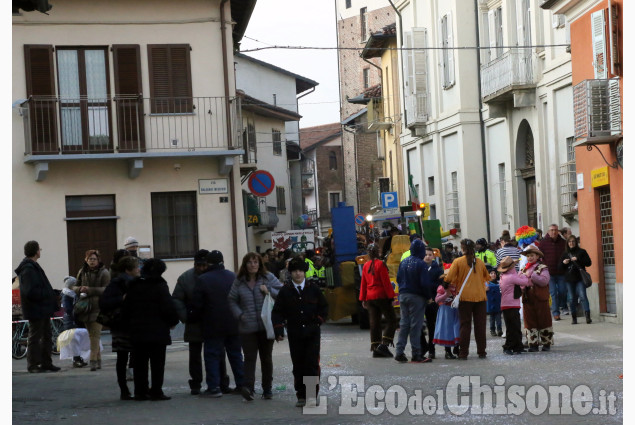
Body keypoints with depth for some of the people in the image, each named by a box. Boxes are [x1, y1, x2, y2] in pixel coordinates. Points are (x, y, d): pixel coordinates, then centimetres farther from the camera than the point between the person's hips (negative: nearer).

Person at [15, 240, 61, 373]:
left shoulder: (33, 267, 15)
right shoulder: (28, 269, -19)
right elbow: (30, 291, -25)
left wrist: (51, 296, 10)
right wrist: (46, 295, -16)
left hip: (43, 309, 10)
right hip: (36, 309, -10)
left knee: (47, 336, 15)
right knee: (35, 337, -2)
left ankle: (46, 362, 22)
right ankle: (33, 365, 6)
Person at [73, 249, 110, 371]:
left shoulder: (104, 273, -3)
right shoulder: (82, 272, 13)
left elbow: (106, 290, -10)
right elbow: (74, 287, 16)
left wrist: (90, 290, -18)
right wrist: (80, 289, -8)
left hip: (98, 307, -5)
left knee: (95, 334, -13)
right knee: (91, 334, 10)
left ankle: (93, 360, -17)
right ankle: (98, 360, 18)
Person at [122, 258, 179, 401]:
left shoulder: (133, 286, 8)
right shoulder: (160, 286, -9)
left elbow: (125, 310, 10)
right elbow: (168, 307, -14)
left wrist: (130, 325, 19)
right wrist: (173, 321, 2)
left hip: (137, 332, 5)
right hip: (158, 332, -5)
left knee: (140, 363, 10)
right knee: (157, 362, 2)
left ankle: (140, 391, 11)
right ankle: (156, 391, 1)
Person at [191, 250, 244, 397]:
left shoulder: (202, 280, -11)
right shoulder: (232, 276, 2)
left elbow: (197, 305, -9)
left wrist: (191, 317, 8)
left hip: (213, 325, -4)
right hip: (233, 324, 4)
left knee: (212, 355, 2)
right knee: (235, 354, 13)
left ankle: (214, 386, -3)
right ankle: (241, 384, 16)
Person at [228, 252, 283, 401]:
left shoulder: (268, 278, 2)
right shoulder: (239, 282, 5)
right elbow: (232, 300, 11)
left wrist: (269, 291, -14)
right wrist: (239, 314, -3)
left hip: (266, 326, 1)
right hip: (247, 327, -1)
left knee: (266, 358, 10)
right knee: (250, 357, -12)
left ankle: (267, 388, 20)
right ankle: (248, 387, -22)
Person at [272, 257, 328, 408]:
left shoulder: (313, 288, 3)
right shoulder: (285, 291, 3)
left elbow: (324, 307, 12)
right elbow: (277, 312, 5)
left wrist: (318, 321, -1)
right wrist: (279, 330, -5)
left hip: (312, 333, -1)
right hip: (295, 335, 1)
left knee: (312, 363, -7)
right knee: (298, 366, 4)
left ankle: (312, 395, -1)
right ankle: (301, 396, 12)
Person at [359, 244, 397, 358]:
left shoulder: (365, 266, 9)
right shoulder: (380, 264, -10)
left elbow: (363, 283, 13)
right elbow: (386, 282, -13)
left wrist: (363, 299, 18)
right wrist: (391, 297, -10)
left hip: (370, 297, 6)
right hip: (381, 296, -6)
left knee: (374, 323, 8)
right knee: (391, 320, 0)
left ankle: (375, 349, 6)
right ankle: (384, 344, -12)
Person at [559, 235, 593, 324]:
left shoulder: (581, 252, 5)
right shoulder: (565, 253, 14)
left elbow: (588, 263, -2)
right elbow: (560, 268, 17)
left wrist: (578, 260, -13)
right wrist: (563, 263, -5)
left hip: (580, 278, -3)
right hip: (569, 279, 3)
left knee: (582, 296, -13)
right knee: (572, 299, 3)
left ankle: (587, 316, -16)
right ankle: (574, 318, 9)